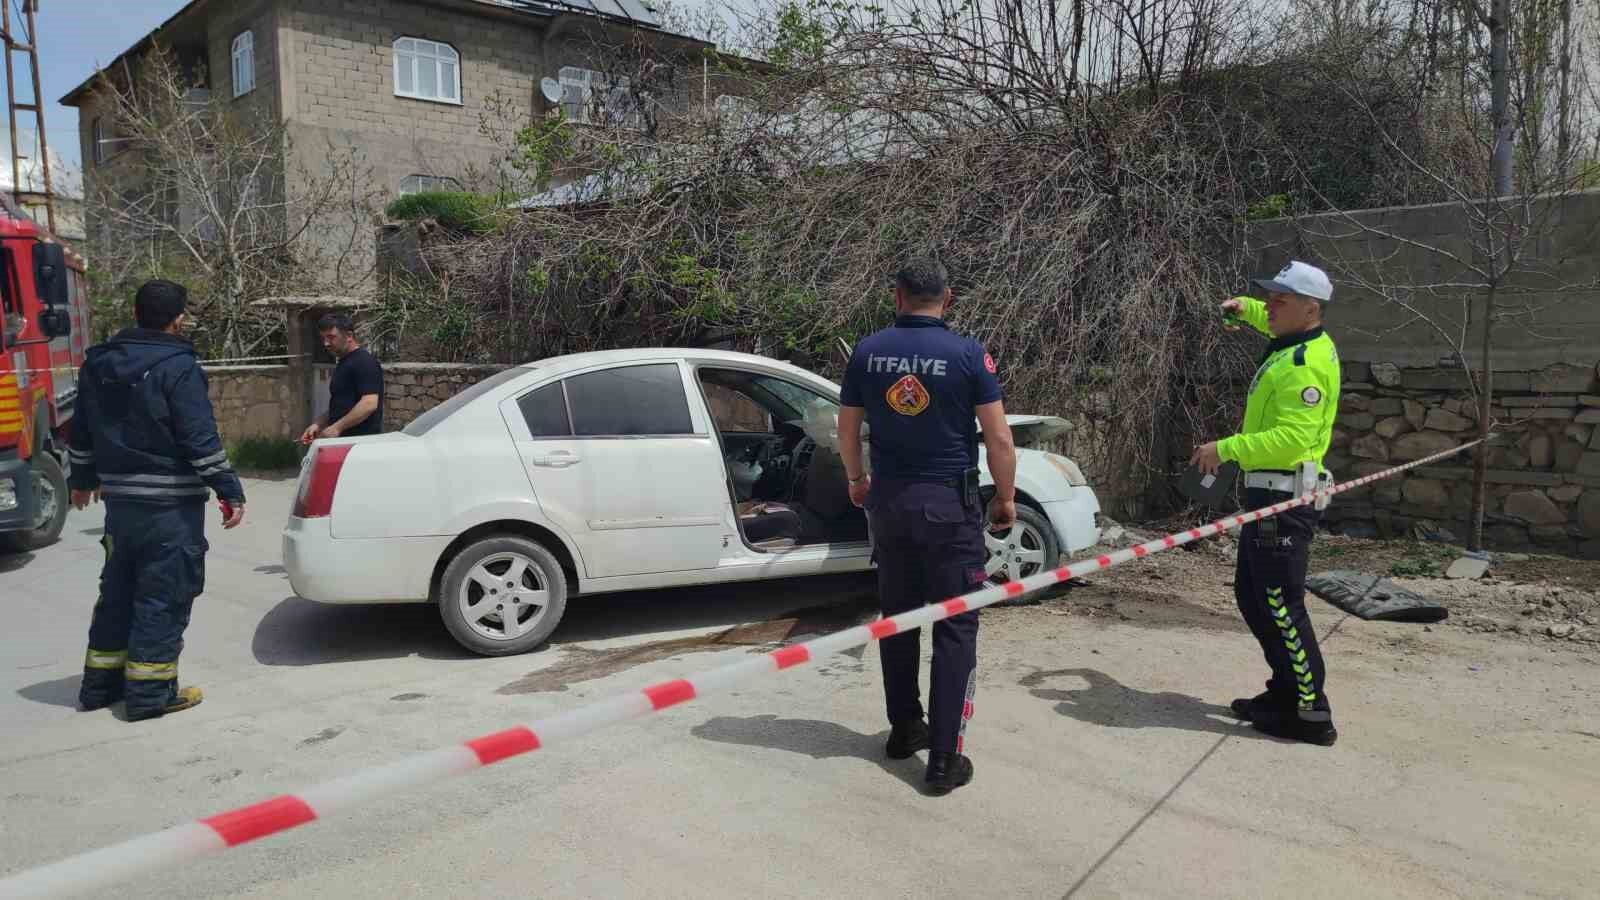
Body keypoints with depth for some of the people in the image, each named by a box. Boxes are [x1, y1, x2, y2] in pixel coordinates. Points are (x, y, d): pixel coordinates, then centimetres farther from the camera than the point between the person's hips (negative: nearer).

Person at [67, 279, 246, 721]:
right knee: (165, 595, 0)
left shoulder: (97, 364, 9)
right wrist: (229, 490, -14)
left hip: (119, 498, 8)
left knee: (118, 590, 19)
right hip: (170, 503, -7)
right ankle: (150, 692, 4)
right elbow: (201, 439, -18)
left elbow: (81, 432, 19)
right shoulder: (177, 366, -14)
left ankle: (100, 683, 26)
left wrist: (83, 478, 32)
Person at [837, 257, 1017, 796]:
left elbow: (847, 430, 9)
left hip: (888, 501, 4)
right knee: (955, 628, 2)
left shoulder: (868, 352, 2)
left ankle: (904, 729, 29)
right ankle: (943, 759, 2)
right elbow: (999, 438, -8)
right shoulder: (968, 354, -8)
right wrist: (1006, 498, 5)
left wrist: (856, 480, 25)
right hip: (948, 503, -4)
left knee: (898, 618, 17)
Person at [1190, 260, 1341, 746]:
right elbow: (1273, 321, 39)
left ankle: (1310, 713, 0)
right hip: (1268, 492, 11)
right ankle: (1287, 690, 25)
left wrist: (1227, 448, -25)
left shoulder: (1307, 365, -18)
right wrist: (1245, 309, 21)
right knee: (1251, 596, 16)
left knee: (1280, 604, -7)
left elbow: (1292, 438, -28)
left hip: (1285, 496, -11)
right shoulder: (1293, 342, 13)